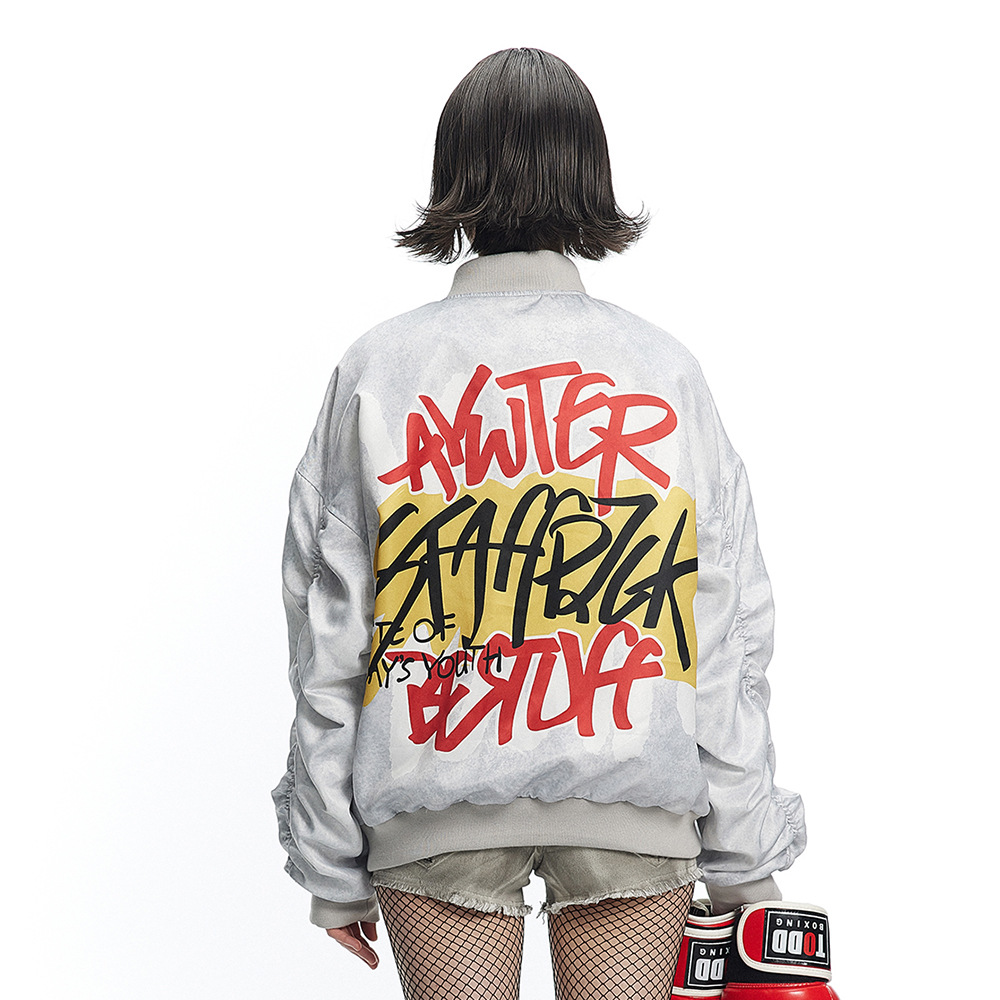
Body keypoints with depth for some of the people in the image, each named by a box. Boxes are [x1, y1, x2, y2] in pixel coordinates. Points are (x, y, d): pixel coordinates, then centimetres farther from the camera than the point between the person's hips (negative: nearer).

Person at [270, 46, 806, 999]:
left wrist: (333, 867, 8)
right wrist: (745, 862, 8)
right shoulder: (667, 369, 1)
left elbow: (328, 639, 0)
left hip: (434, 789, 0)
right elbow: (729, 637, 1)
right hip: (636, 789, 1)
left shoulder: (376, 368, 0)